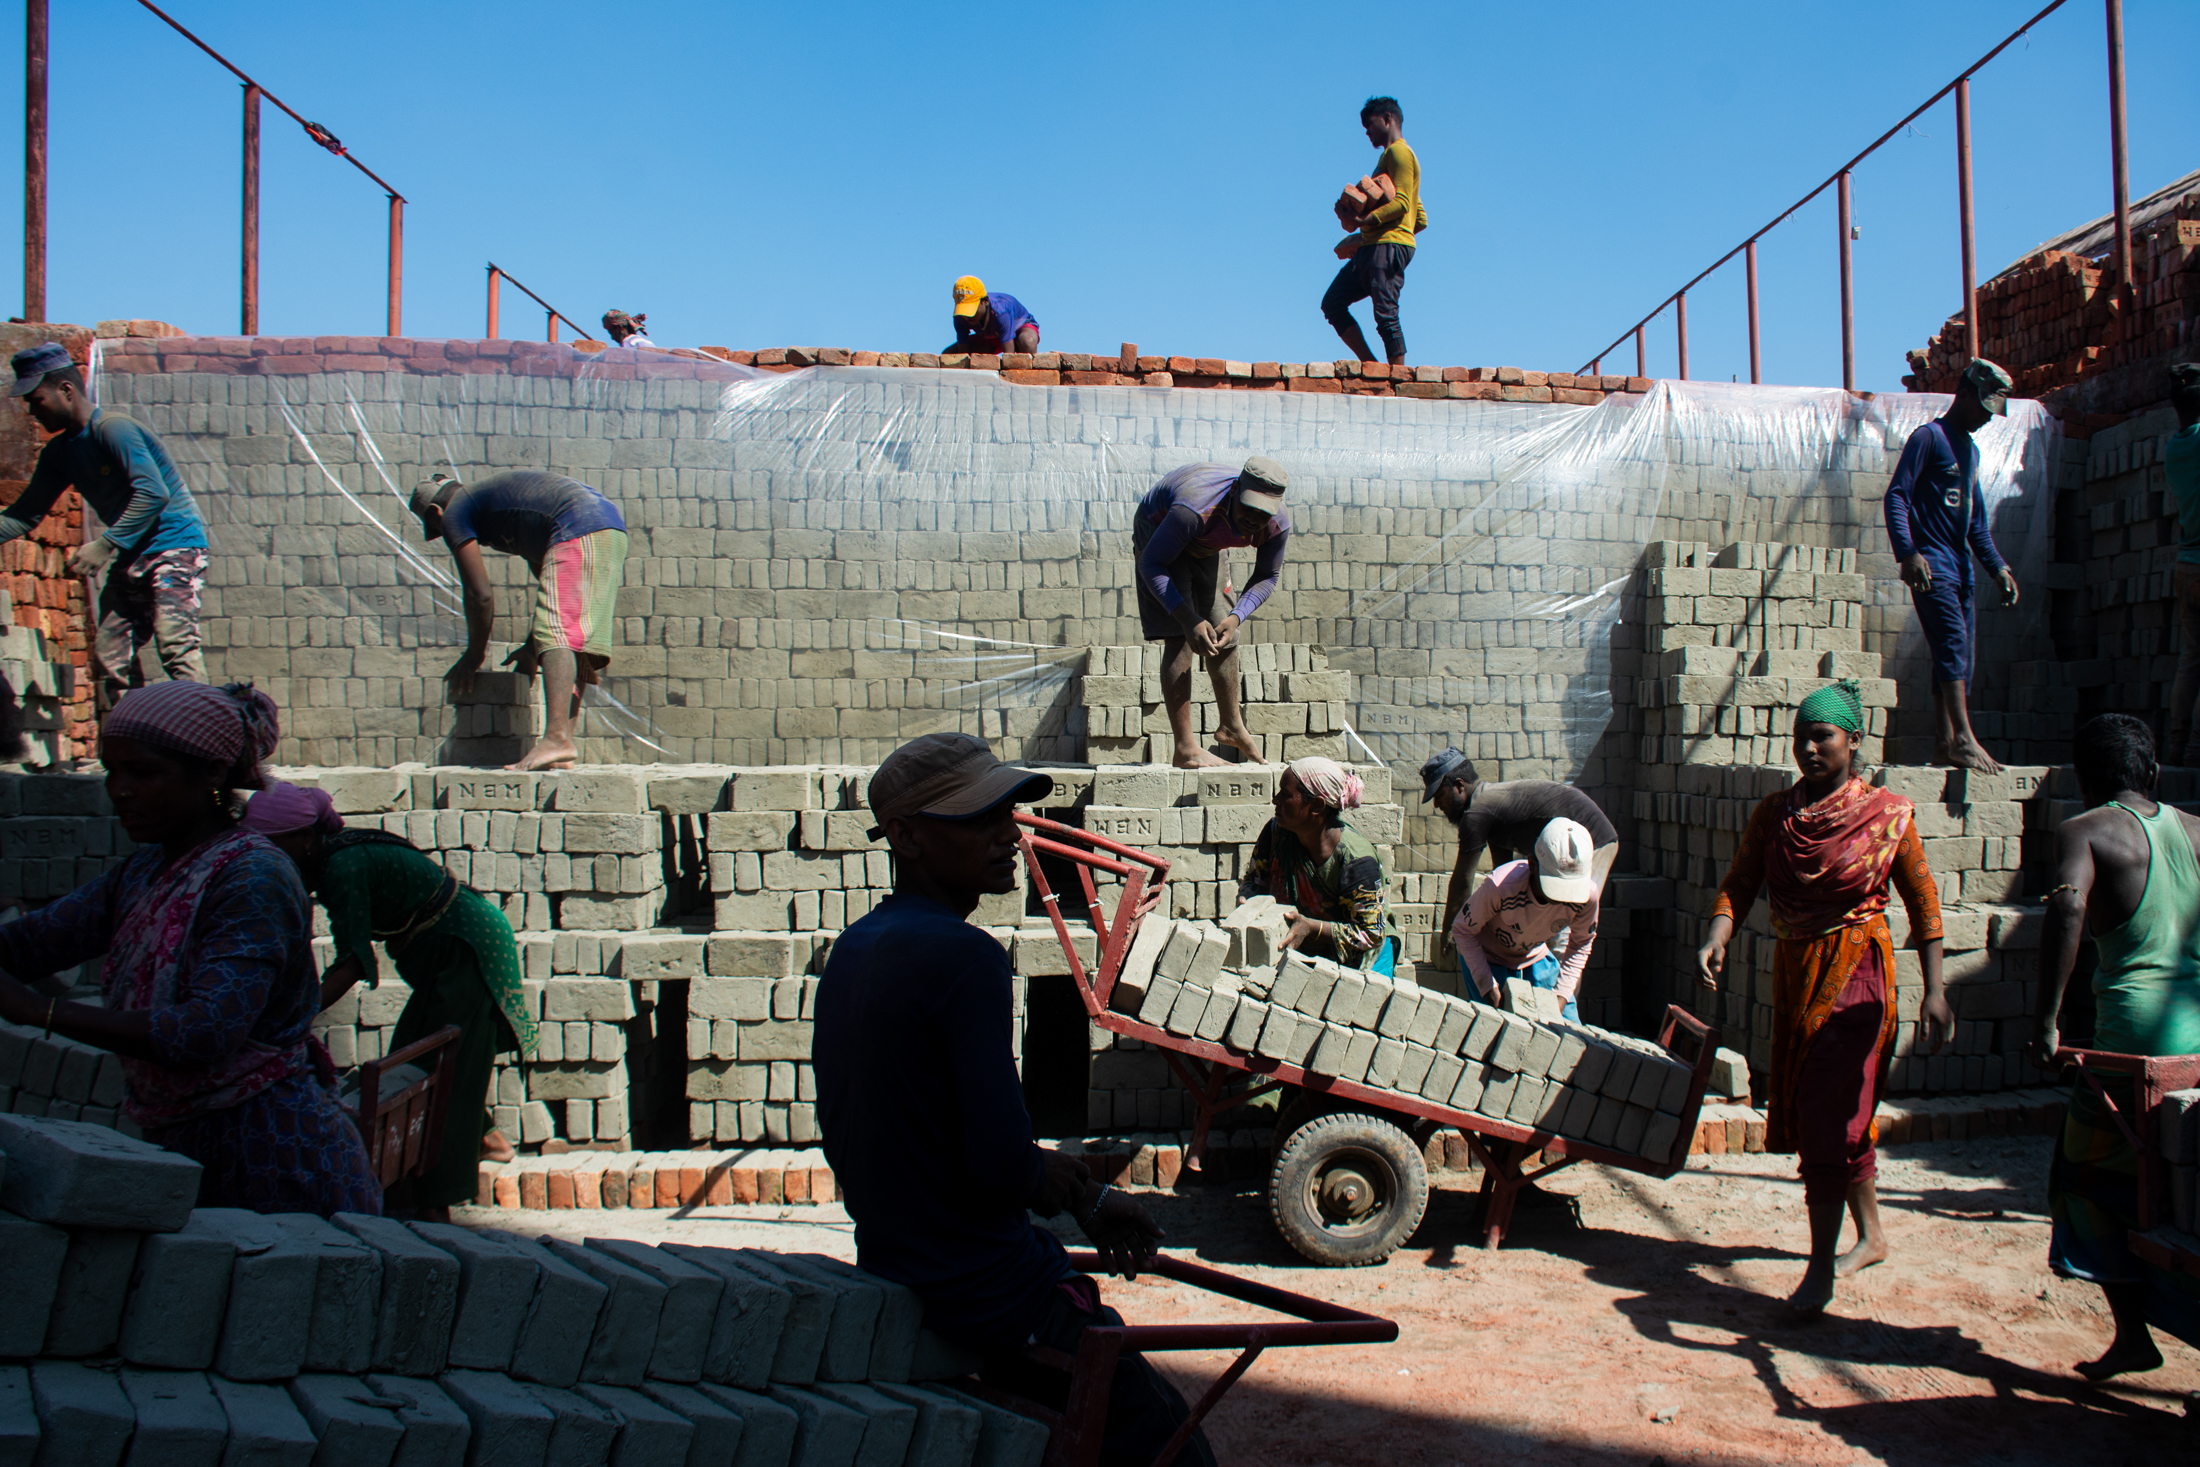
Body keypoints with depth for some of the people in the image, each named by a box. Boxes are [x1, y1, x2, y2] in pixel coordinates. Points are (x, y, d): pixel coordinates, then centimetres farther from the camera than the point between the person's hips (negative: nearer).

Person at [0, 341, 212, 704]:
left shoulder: (113, 430, -14)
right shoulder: (58, 453, 13)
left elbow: (153, 494, -23)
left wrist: (104, 546, -23)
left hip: (174, 543, -9)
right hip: (130, 558, 9)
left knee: (176, 647, -21)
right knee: (110, 653, 3)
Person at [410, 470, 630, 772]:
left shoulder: (454, 513, 9)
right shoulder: (493, 492, 35)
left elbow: (480, 594, 4)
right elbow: (549, 576, 35)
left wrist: (475, 654, 18)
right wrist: (532, 645, 38)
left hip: (578, 532, -9)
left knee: (556, 632, -18)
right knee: (574, 639, 9)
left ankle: (556, 738, -33)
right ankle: (564, 741, 4)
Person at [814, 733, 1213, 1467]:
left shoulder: (852, 950, 7)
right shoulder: (963, 954, -21)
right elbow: (1003, 1166, -27)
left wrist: (1086, 1197, 13)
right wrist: (1055, 1176, -2)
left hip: (890, 1275, 10)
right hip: (988, 1296, -10)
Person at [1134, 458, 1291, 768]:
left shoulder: (1278, 524, -28)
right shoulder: (1197, 510, -44)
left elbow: (1267, 576, -10)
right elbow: (1152, 565, -34)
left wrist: (1236, 617, -27)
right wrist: (1188, 619, -42)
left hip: (1204, 546, 6)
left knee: (1223, 635, 12)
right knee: (1180, 638, -17)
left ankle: (1232, 726, 32)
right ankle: (1185, 748, -16)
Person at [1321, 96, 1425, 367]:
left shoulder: (1398, 152, -2)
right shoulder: (1390, 156, 27)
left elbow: (1400, 203, -17)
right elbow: (1421, 220, 25)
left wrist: (1367, 220, -27)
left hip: (1389, 246, -10)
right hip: (1372, 247, 10)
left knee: (1385, 314, -15)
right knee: (1332, 303, 6)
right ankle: (1371, 366, 1)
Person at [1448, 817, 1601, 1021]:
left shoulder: (1587, 895, -28)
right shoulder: (1501, 887, -40)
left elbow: (1580, 944, -6)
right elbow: (1463, 930, -22)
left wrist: (1562, 994, -15)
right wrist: (1488, 986, -25)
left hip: (1535, 956, 4)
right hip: (1488, 955, -4)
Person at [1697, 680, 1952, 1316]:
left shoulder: (1888, 814, -6)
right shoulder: (1773, 813, 4)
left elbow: (1923, 903, -2)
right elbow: (1739, 884, -3)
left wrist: (1934, 990, -6)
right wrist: (1716, 939, -22)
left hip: (1856, 973, -5)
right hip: (1793, 972, 5)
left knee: (1830, 1114, -10)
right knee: (1812, 1111, 14)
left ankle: (1821, 1265, -3)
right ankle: (1872, 1234, 34)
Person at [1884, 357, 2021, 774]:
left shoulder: (1970, 449, 23)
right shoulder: (1928, 437, -2)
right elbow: (1896, 495, -12)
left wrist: (1997, 566, 19)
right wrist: (1907, 553, -23)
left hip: (1960, 566, 9)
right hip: (1931, 563, -9)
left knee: (1960, 655, 5)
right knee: (1953, 640, -20)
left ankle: (1944, 744, 8)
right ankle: (1963, 737, -26)